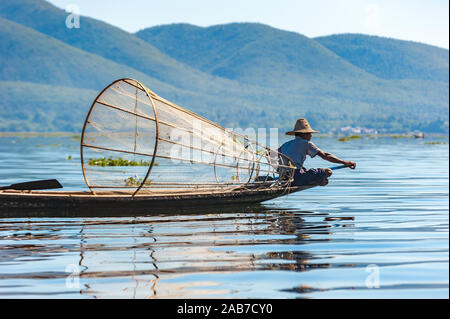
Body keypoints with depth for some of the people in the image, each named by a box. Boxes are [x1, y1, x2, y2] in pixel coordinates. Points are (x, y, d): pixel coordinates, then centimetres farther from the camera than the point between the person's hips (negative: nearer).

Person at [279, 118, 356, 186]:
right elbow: (324, 155, -4)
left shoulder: (286, 144, 20)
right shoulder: (306, 143, 2)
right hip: (296, 178, -7)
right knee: (328, 172, -4)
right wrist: (344, 162, -6)